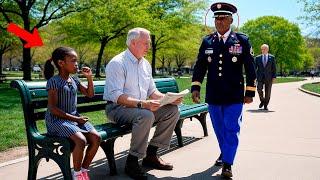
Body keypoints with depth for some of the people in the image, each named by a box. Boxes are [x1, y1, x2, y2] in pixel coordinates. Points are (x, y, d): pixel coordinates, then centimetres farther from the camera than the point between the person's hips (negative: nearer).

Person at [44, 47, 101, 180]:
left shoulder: (74, 80, 11)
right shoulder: (54, 81, -11)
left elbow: (90, 94, 22)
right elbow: (53, 109, -16)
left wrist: (89, 78, 7)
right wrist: (74, 118, -19)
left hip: (75, 117, 7)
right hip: (57, 120, -7)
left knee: (96, 138, -13)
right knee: (81, 140, -30)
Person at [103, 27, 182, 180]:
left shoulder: (146, 64, 12)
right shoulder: (117, 63, -13)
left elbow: (152, 92, 15)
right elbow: (116, 96, -22)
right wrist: (142, 104, -34)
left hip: (142, 107, 8)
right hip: (117, 108, -8)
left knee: (172, 110, -7)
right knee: (146, 115, -36)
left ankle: (151, 154, 0)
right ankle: (132, 162, -19)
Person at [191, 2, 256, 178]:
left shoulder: (242, 40, -2)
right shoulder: (207, 41, 5)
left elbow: (250, 69, 0)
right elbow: (200, 66, 6)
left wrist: (250, 92, -1)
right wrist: (195, 87, -4)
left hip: (234, 96, -3)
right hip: (213, 96, 3)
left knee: (231, 129, -2)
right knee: (219, 129, 15)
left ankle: (227, 163, 6)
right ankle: (224, 153, 36)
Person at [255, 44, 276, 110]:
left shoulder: (272, 57, 7)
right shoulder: (258, 58, 8)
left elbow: (274, 68, 5)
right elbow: (255, 67, 6)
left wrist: (274, 77, -3)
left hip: (268, 77, 0)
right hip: (260, 77, 0)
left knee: (268, 92, 1)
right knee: (259, 89, -15)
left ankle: (265, 105, 14)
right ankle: (262, 100, 12)